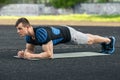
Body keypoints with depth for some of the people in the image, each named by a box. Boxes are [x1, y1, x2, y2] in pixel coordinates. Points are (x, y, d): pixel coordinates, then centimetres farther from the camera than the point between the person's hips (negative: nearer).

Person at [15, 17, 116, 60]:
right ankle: (104, 43, 60)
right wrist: (23, 53, -32)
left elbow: (49, 54, -47)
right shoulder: (28, 34, -24)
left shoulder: (41, 33, -47)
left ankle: (109, 40, 49)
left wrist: (32, 56, -52)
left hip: (67, 33, -7)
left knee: (90, 40, 20)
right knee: (86, 38, 33)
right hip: (60, 34, 7)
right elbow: (30, 50, -9)